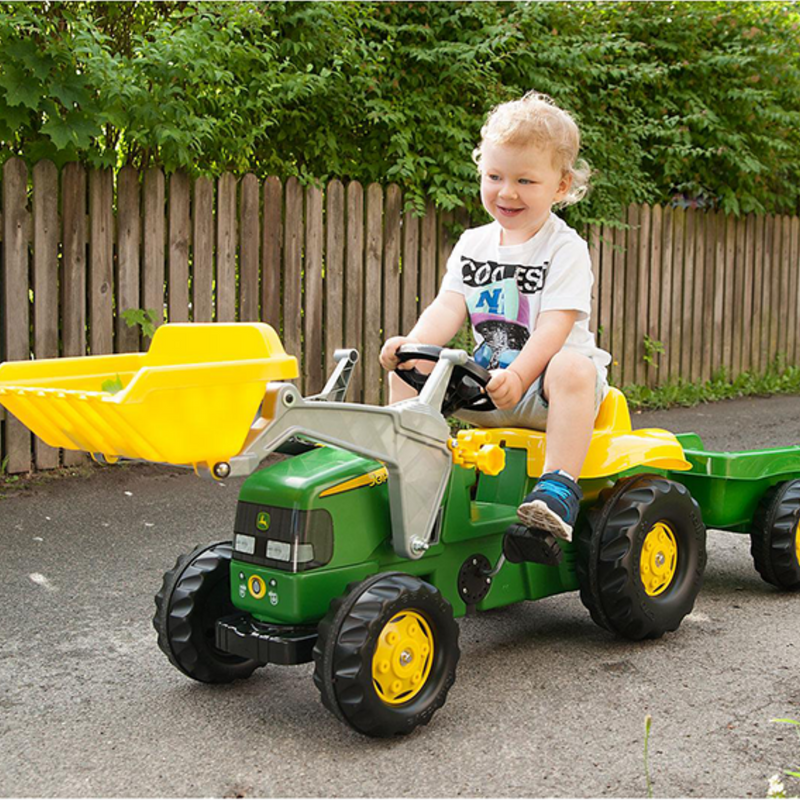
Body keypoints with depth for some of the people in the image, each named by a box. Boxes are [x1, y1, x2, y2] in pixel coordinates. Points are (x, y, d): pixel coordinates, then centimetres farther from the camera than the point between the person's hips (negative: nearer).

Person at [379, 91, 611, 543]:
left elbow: (555, 326, -19)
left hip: (542, 378, -5)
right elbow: (449, 307, -1)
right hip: (485, 383, 5)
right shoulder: (473, 244, 10)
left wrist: (518, 376, -35)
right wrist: (414, 344, -22)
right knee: (403, 368, -9)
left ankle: (559, 487, -41)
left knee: (573, 369, -39)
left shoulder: (565, 248, -7)